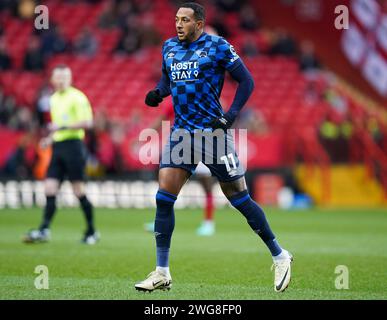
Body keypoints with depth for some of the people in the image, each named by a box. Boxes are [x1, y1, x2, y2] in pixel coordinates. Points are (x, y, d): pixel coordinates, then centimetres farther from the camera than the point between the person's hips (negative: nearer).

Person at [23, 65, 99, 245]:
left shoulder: (77, 97, -6)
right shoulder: (54, 99, 17)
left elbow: (87, 122, -15)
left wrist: (62, 127, -19)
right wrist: (50, 139, 12)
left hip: (73, 145, -7)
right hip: (57, 148, 7)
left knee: (79, 192, -4)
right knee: (49, 190, -2)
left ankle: (92, 232, 7)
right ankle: (44, 231, -4)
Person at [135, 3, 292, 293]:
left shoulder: (217, 46, -7)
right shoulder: (169, 47, 10)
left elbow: (246, 81, -4)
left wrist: (231, 115, -14)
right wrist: (158, 93, 3)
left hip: (214, 132, -5)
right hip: (181, 134, 5)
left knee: (240, 199, 0)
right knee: (164, 197, -6)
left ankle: (280, 257, 16)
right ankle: (162, 273, 0)